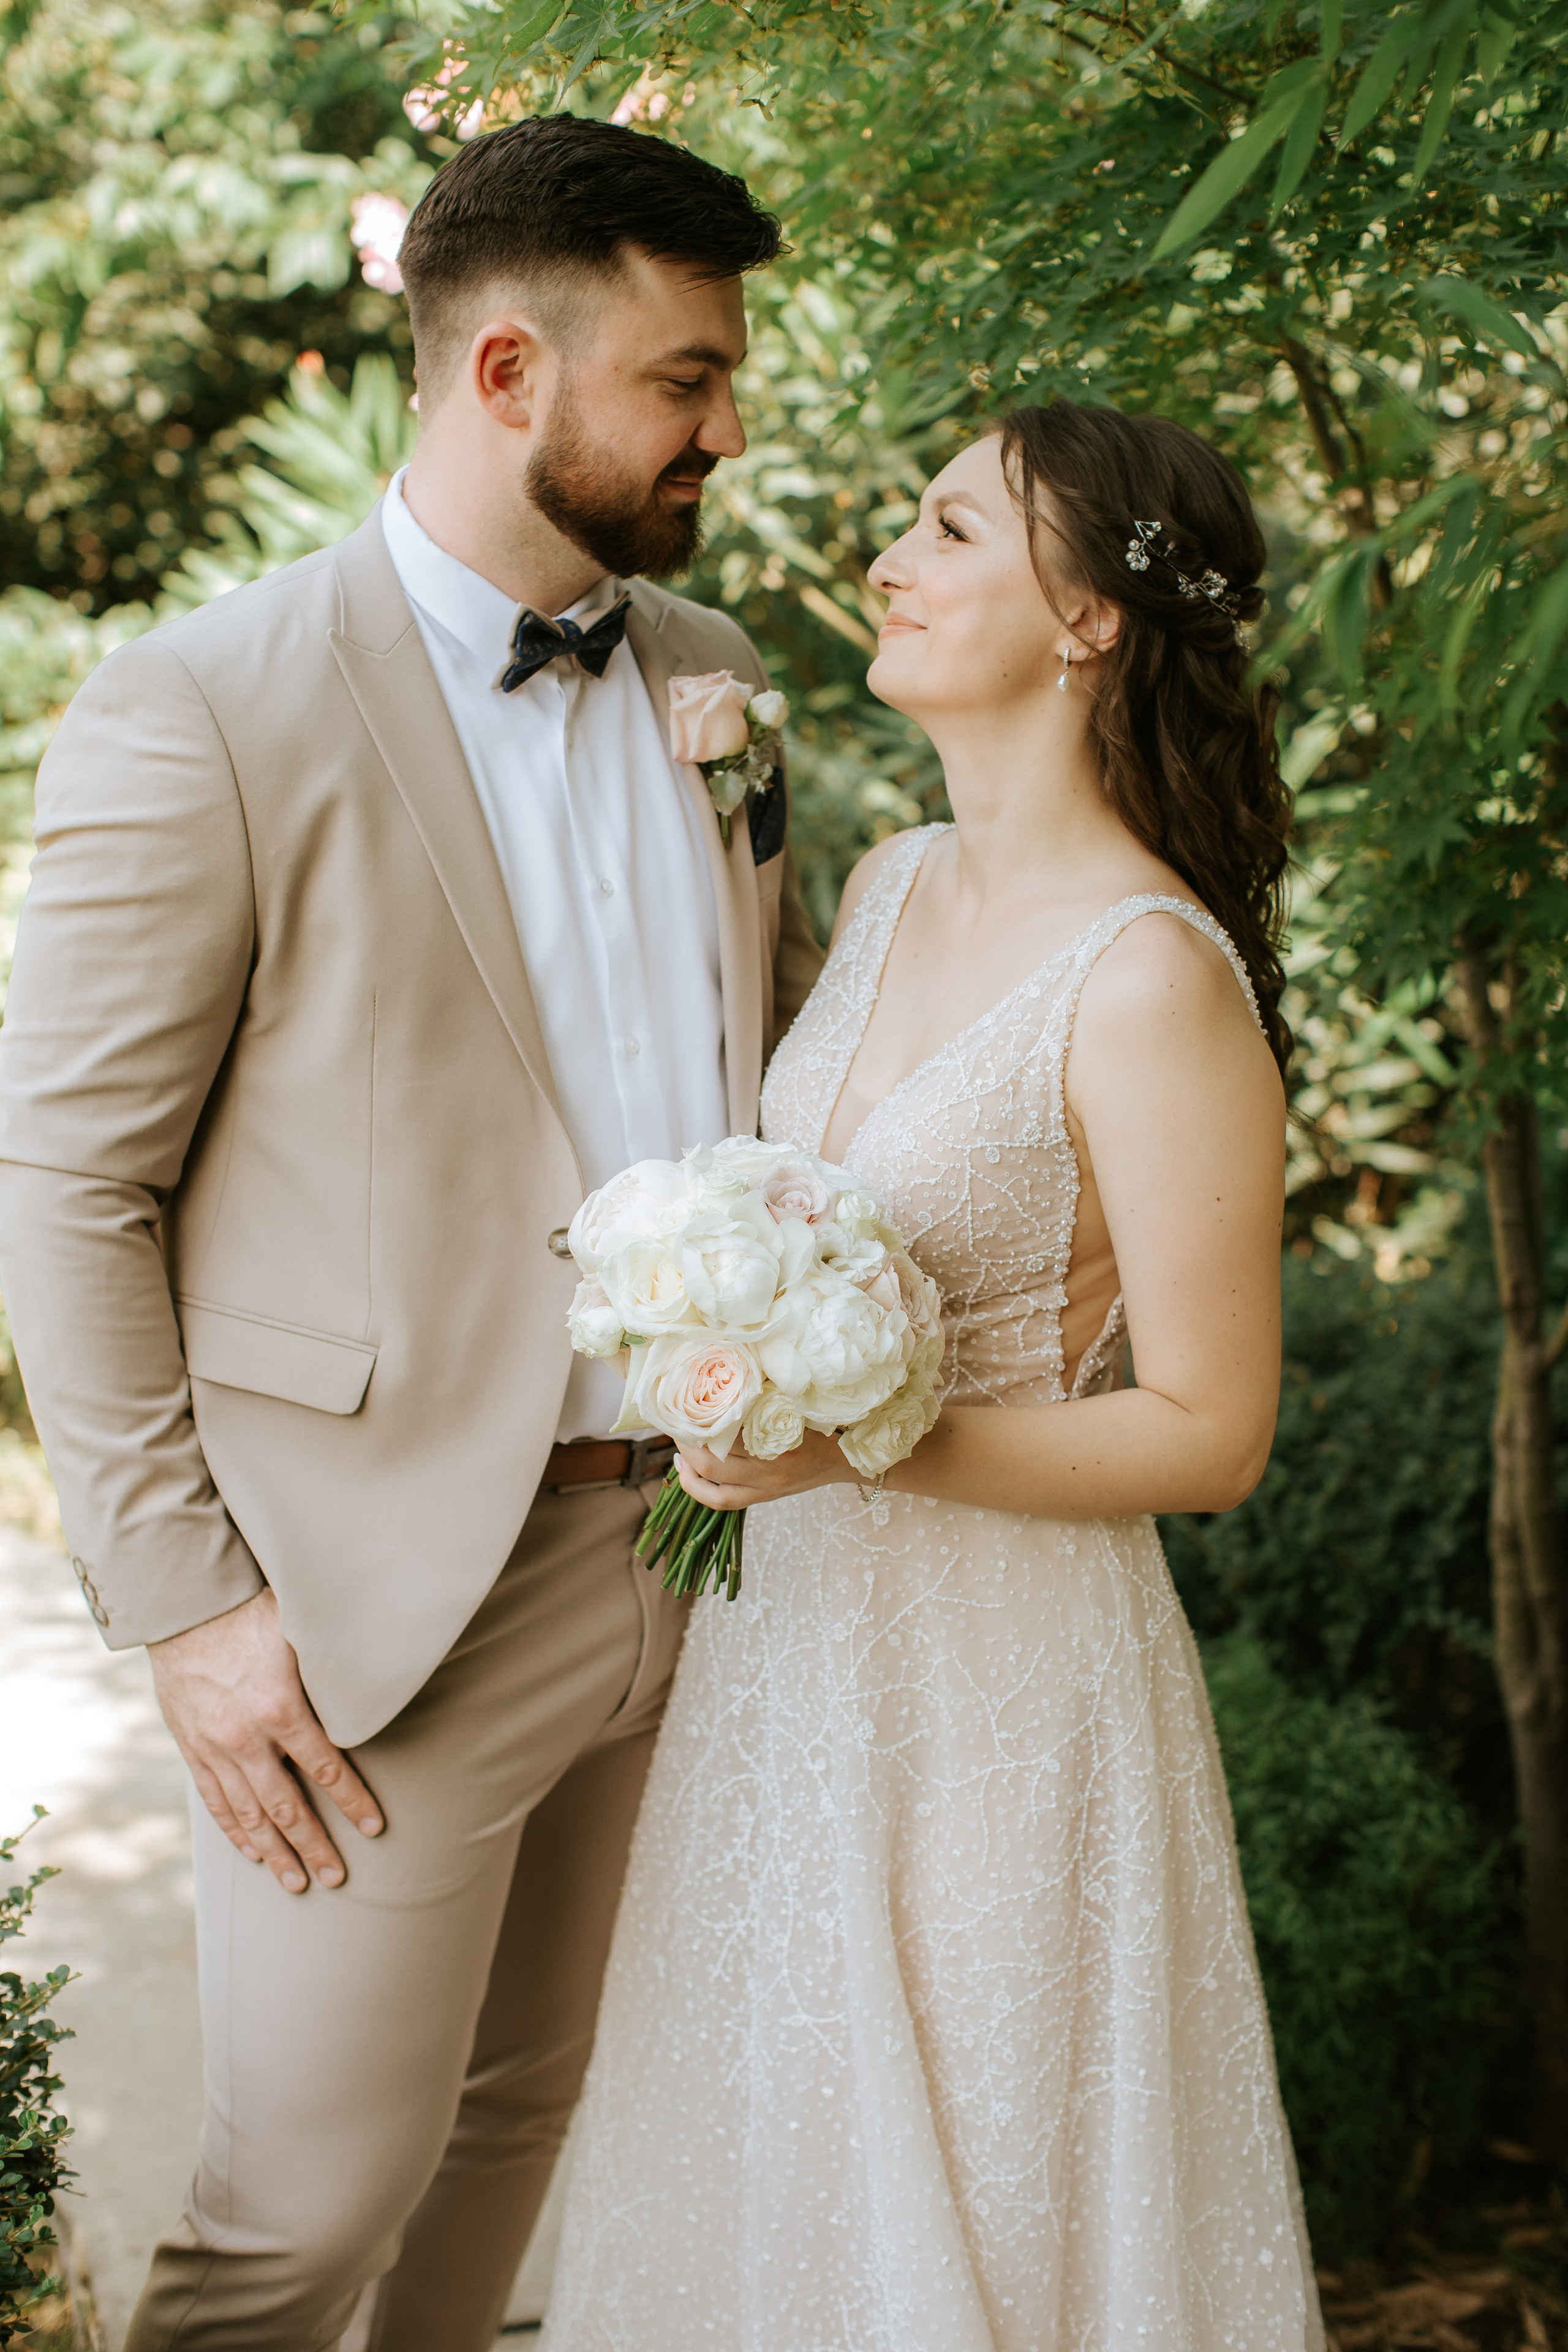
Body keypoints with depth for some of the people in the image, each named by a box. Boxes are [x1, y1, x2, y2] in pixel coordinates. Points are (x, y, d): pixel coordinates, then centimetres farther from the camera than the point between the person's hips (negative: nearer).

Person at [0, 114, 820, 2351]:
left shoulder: (712, 676, 7)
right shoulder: (204, 715, -13)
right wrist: (183, 1601, -13)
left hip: (696, 1550, 6)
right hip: (388, 1601, -6)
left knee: (517, 2112, 21)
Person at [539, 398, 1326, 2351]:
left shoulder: (1155, 982, -20)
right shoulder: (892, 886, 4)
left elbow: (1210, 1433, -17)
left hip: (1001, 1684, -8)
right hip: (791, 1640, 8)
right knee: (775, 2182, 21)